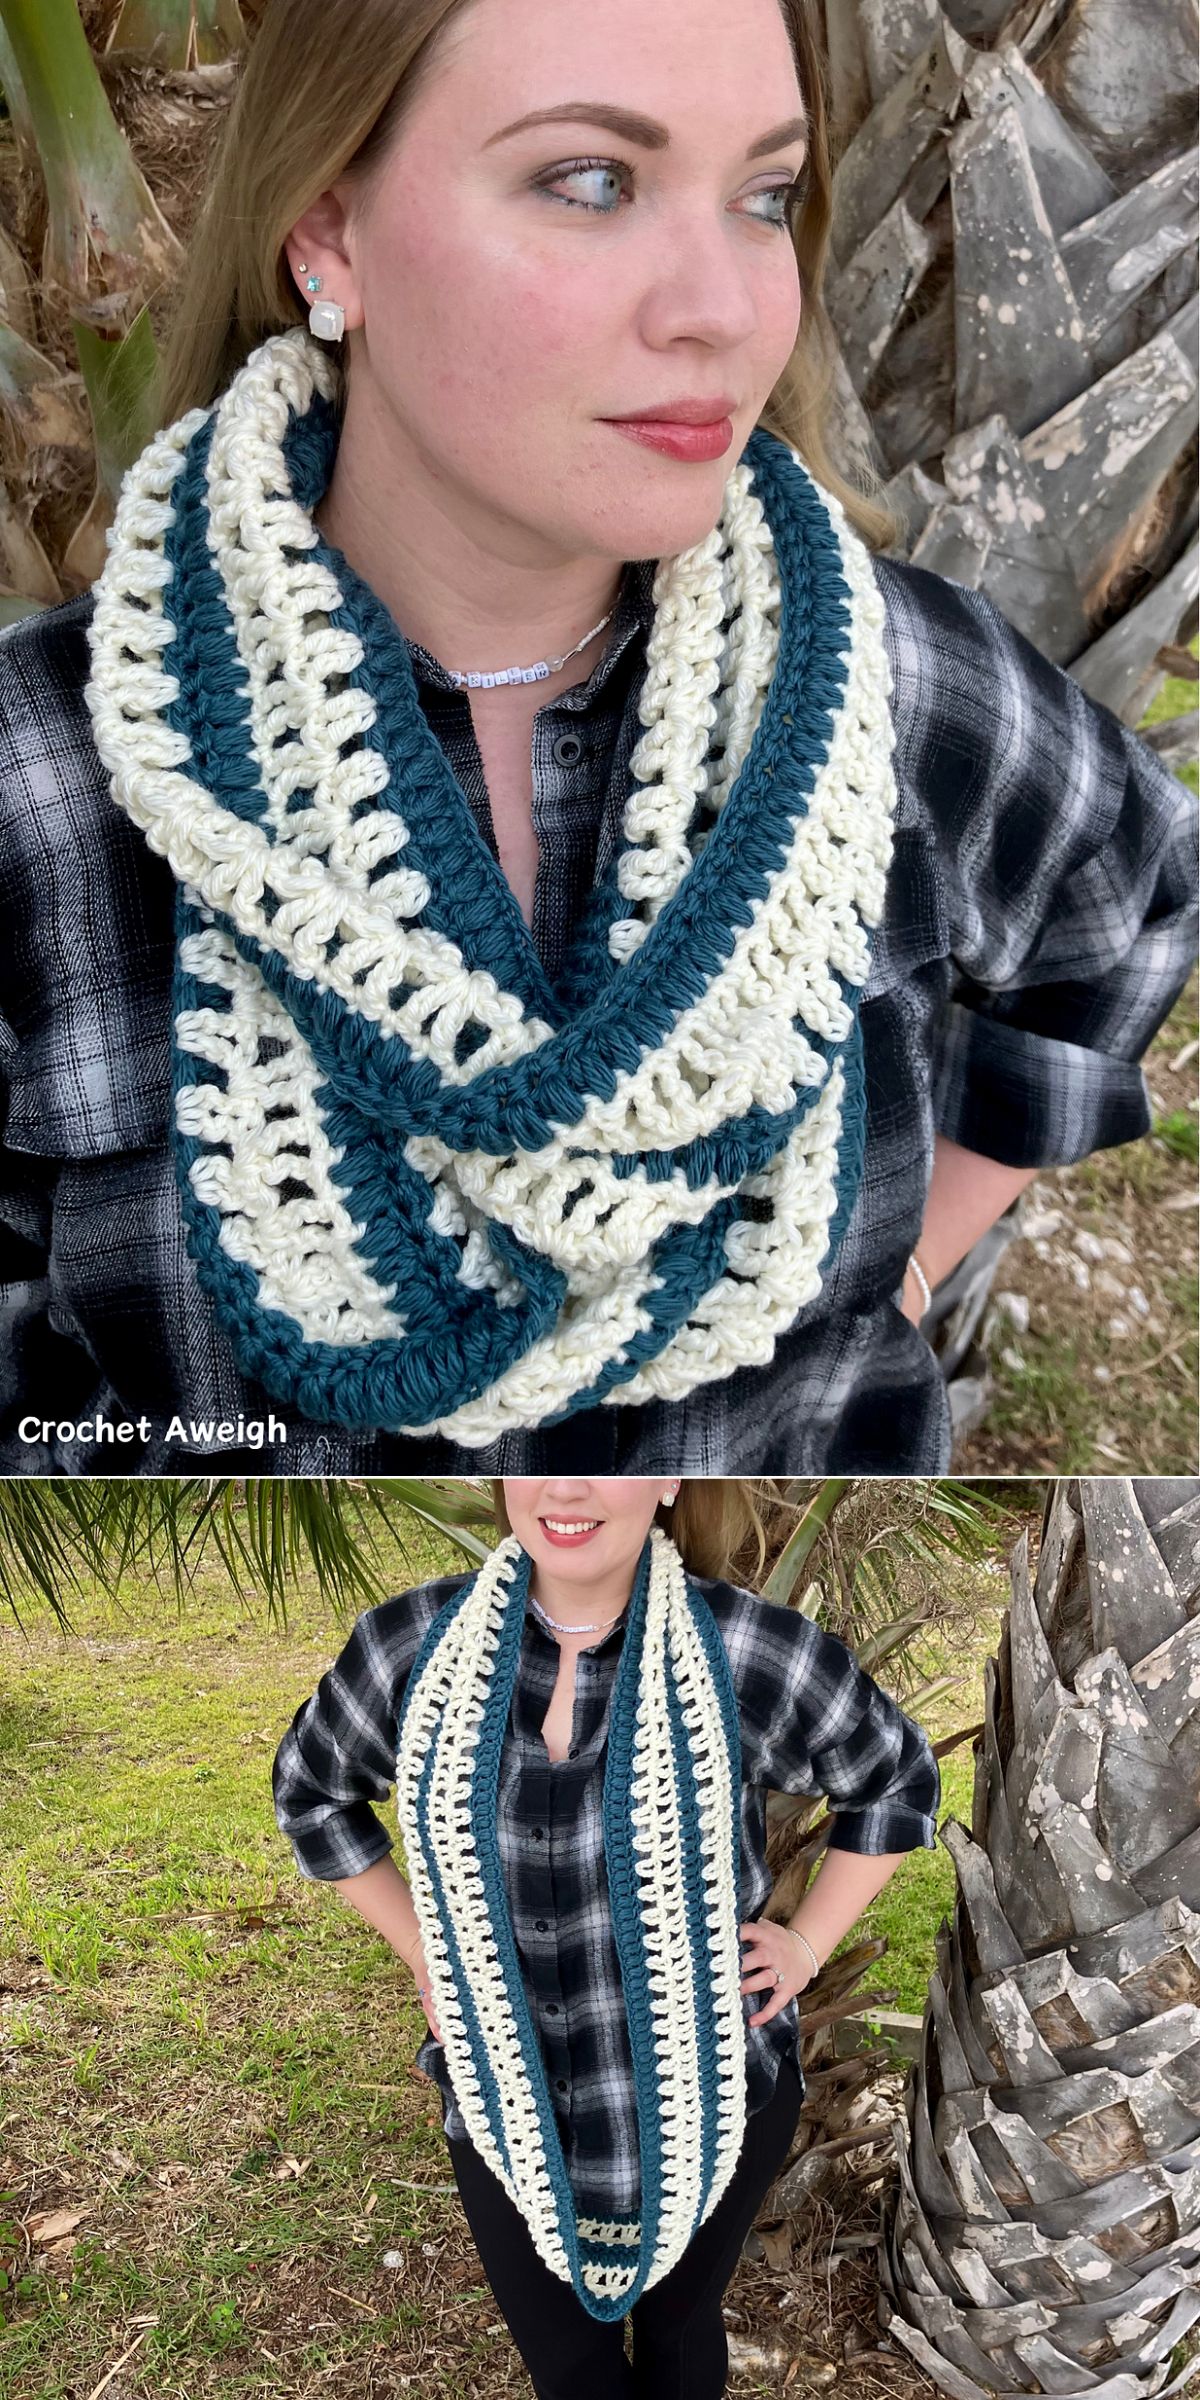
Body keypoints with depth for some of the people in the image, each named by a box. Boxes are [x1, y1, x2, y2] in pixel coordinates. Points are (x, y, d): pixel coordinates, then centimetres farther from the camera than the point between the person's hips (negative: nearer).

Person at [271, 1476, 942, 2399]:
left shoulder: (754, 1654, -21)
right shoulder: (409, 1647, -15)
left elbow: (899, 1778, -1)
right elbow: (310, 1788, 6)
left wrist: (808, 1943, -3)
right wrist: (421, 1947, 3)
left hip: (709, 2098, -1)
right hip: (506, 2107, 2)